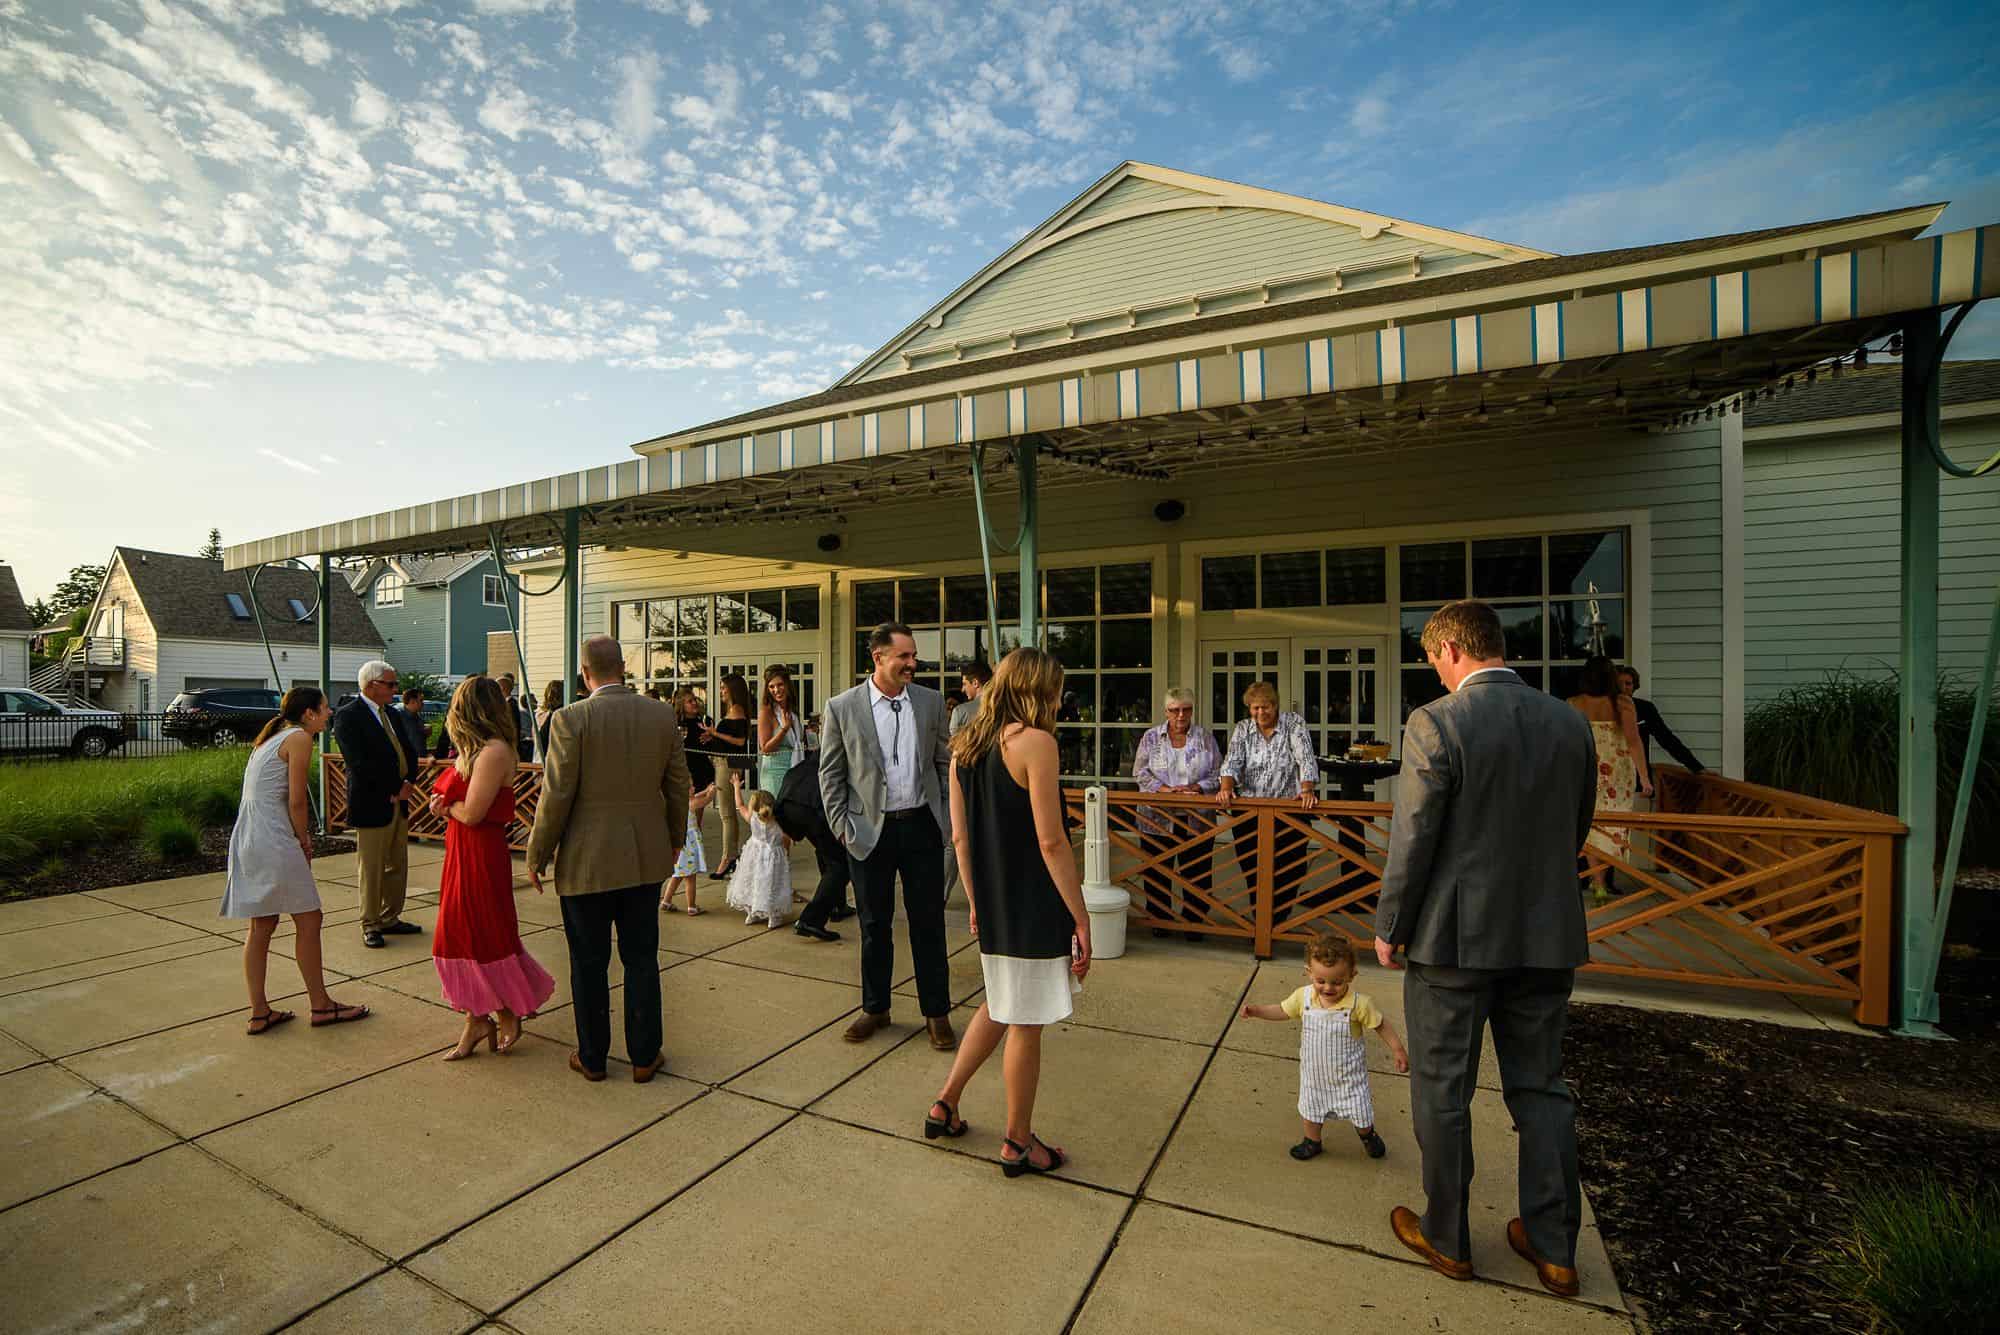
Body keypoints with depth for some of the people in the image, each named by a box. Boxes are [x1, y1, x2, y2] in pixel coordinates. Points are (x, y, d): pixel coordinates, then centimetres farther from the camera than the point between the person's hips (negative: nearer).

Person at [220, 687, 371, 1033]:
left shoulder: (273, 736, 18)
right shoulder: (299, 738, -10)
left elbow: (271, 796, 17)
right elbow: (296, 801, -13)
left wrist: (300, 840, 12)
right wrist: (304, 842, 0)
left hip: (246, 838, 10)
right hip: (273, 840, -10)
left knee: (261, 926, 15)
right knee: (308, 921, 1)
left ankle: (260, 1013, 21)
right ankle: (321, 1006, 11)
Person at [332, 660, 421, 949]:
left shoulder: (390, 714, 13)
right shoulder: (348, 716, -12)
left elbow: (408, 752, 15)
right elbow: (359, 764, -20)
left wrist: (409, 782, -3)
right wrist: (394, 791, -15)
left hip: (399, 801, 8)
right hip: (372, 805, -8)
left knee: (397, 866, 14)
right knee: (371, 869, 4)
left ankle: (390, 919, 26)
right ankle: (370, 925, 16)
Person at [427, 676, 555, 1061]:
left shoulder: (494, 752, -19)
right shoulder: (473, 751, 10)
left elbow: (471, 813, -21)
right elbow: (458, 802, 13)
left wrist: (445, 805, -2)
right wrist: (446, 805, -8)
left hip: (481, 854, -9)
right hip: (461, 852, 9)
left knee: (485, 939, 4)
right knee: (461, 936, 13)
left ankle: (508, 1015, 23)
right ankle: (476, 1020, 23)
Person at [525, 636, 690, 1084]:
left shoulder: (571, 719, -13)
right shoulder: (662, 717, -2)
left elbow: (556, 795, -12)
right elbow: (678, 786, 5)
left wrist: (537, 855, 1)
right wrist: (674, 840, 20)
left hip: (587, 861, -3)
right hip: (646, 858, 3)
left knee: (589, 963, 12)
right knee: (641, 958, 14)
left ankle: (592, 1057, 26)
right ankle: (644, 1056, 23)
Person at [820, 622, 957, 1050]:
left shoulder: (931, 701, 2)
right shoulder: (842, 707, -4)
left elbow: (945, 762, 9)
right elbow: (830, 773, 1)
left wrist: (949, 815, 3)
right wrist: (842, 827, -3)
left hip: (922, 826, 1)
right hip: (870, 831, -1)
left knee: (929, 923, 9)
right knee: (874, 925, 13)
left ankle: (936, 1011, 24)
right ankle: (875, 1008, 32)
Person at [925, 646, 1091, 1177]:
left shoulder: (964, 745, 5)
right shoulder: (1036, 742, -17)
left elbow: (959, 837, 8)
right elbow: (1051, 841, -20)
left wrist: (977, 902, 17)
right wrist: (1081, 918, -13)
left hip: (992, 904, 7)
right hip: (1034, 908, -7)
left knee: (999, 1005, 26)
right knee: (1025, 1025, 9)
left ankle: (945, 1105, 35)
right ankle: (1018, 1143, 27)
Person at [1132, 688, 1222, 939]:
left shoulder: (1206, 737, 5)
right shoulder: (1151, 737, 4)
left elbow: (1218, 773, 3)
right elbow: (1140, 771, -2)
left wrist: (1197, 788, -13)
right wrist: (1165, 789, -15)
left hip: (1197, 820, 0)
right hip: (1157, 818, 0)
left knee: (1196, 874, 6)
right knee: (1157, 872, 8)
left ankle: (1193, 922, 21)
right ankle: (1159, 919, 24)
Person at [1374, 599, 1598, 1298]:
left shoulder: (1436, 723, -18)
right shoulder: (1570, 723, 1)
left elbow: (1412, 839, -16)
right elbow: (1575, 829, 10)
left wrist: (1388, 926, -4)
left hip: (1453, 936, -5)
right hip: (1547, 938, 6)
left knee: (1442, 1091, 12)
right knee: (1541, 1088, 20)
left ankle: (1445, 1238, 28)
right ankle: (1553, 1247, 33)